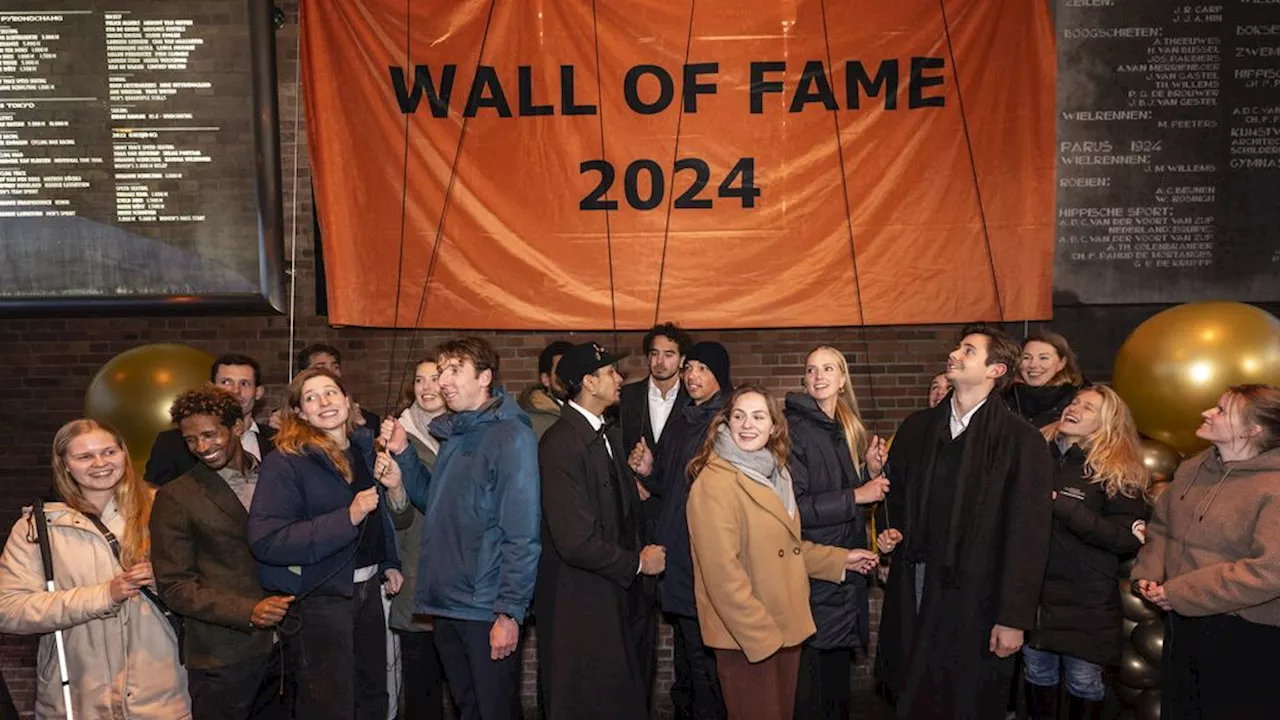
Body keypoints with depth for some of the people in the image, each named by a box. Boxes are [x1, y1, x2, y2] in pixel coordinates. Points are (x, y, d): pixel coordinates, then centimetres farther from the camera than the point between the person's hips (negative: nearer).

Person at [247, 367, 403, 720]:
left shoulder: (365, 447, 5)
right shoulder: (285, 462, -15)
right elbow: (266, 541, -24)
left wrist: (388, 564, 13)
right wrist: (347, 518, -29)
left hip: (367, 589, 7)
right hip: (316, 598, -6)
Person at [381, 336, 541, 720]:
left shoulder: (511, 436, -14)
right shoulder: (453, 434, 10)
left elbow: (523, 534, -17)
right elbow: (433, 502, 15)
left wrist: (510, 612, -19)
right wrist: (403, 454, 3)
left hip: (488, 611, -7)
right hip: (445, 604, 7)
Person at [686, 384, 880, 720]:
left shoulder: (774, 474, 10)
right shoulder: (714, 483, -18)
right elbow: (722, 573, -22)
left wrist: (840, 559, 14)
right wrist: (759, 635, -20)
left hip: (786, 628, 8)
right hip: (745, 639, -8)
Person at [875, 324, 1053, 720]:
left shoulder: (1022, 441, -7)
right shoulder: (917, 427, 9)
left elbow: (1028, 535, -10)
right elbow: (895, 495, 22)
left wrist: (1014, 617, -12)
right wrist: (891, 532, 2)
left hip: (976, 594, -4)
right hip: (913, 587, 4)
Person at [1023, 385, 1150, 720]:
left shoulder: (1117, 472, -9)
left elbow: (1129, 539, -16)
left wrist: (1062, 505, -20)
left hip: (1086, 600, -3)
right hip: (1034, 588, 3)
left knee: (1083, 682, 8)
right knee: (1037, 673, 14)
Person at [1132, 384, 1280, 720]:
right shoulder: (1192, 469, 5)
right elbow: (1161, 525, 14)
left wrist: (1179, 593, -22)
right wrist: (1149, 574, -4)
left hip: (1243, 634, -7)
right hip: (1180, 621, 7)